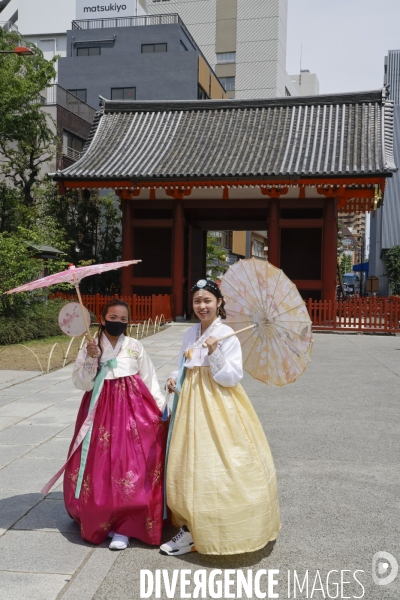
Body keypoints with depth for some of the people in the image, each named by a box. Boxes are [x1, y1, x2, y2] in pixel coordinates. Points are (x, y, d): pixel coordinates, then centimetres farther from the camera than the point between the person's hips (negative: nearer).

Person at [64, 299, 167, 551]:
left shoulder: (135, 346, 2)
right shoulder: (91, 347, 1)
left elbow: (149, 378, 5)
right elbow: (81, 383, -3)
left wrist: (161, 406, 2)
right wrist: (91, 359, -16)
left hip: (133, 408, 0)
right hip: (102, 409, 1)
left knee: (132, 462, -6)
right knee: (102, 462, 2)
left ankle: (123, 526, 6)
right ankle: (104, 518, 24)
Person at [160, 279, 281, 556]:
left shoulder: (227, 335, -11)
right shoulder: (190, 334, 9)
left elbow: (232, 377, -14)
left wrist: (215, 352, -26)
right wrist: (175, 378, -2)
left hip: (218, 406, -7)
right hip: (192, 403, 7)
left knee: (215, 465, -2)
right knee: (190, 464, 10)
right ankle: (192, 528, 22)